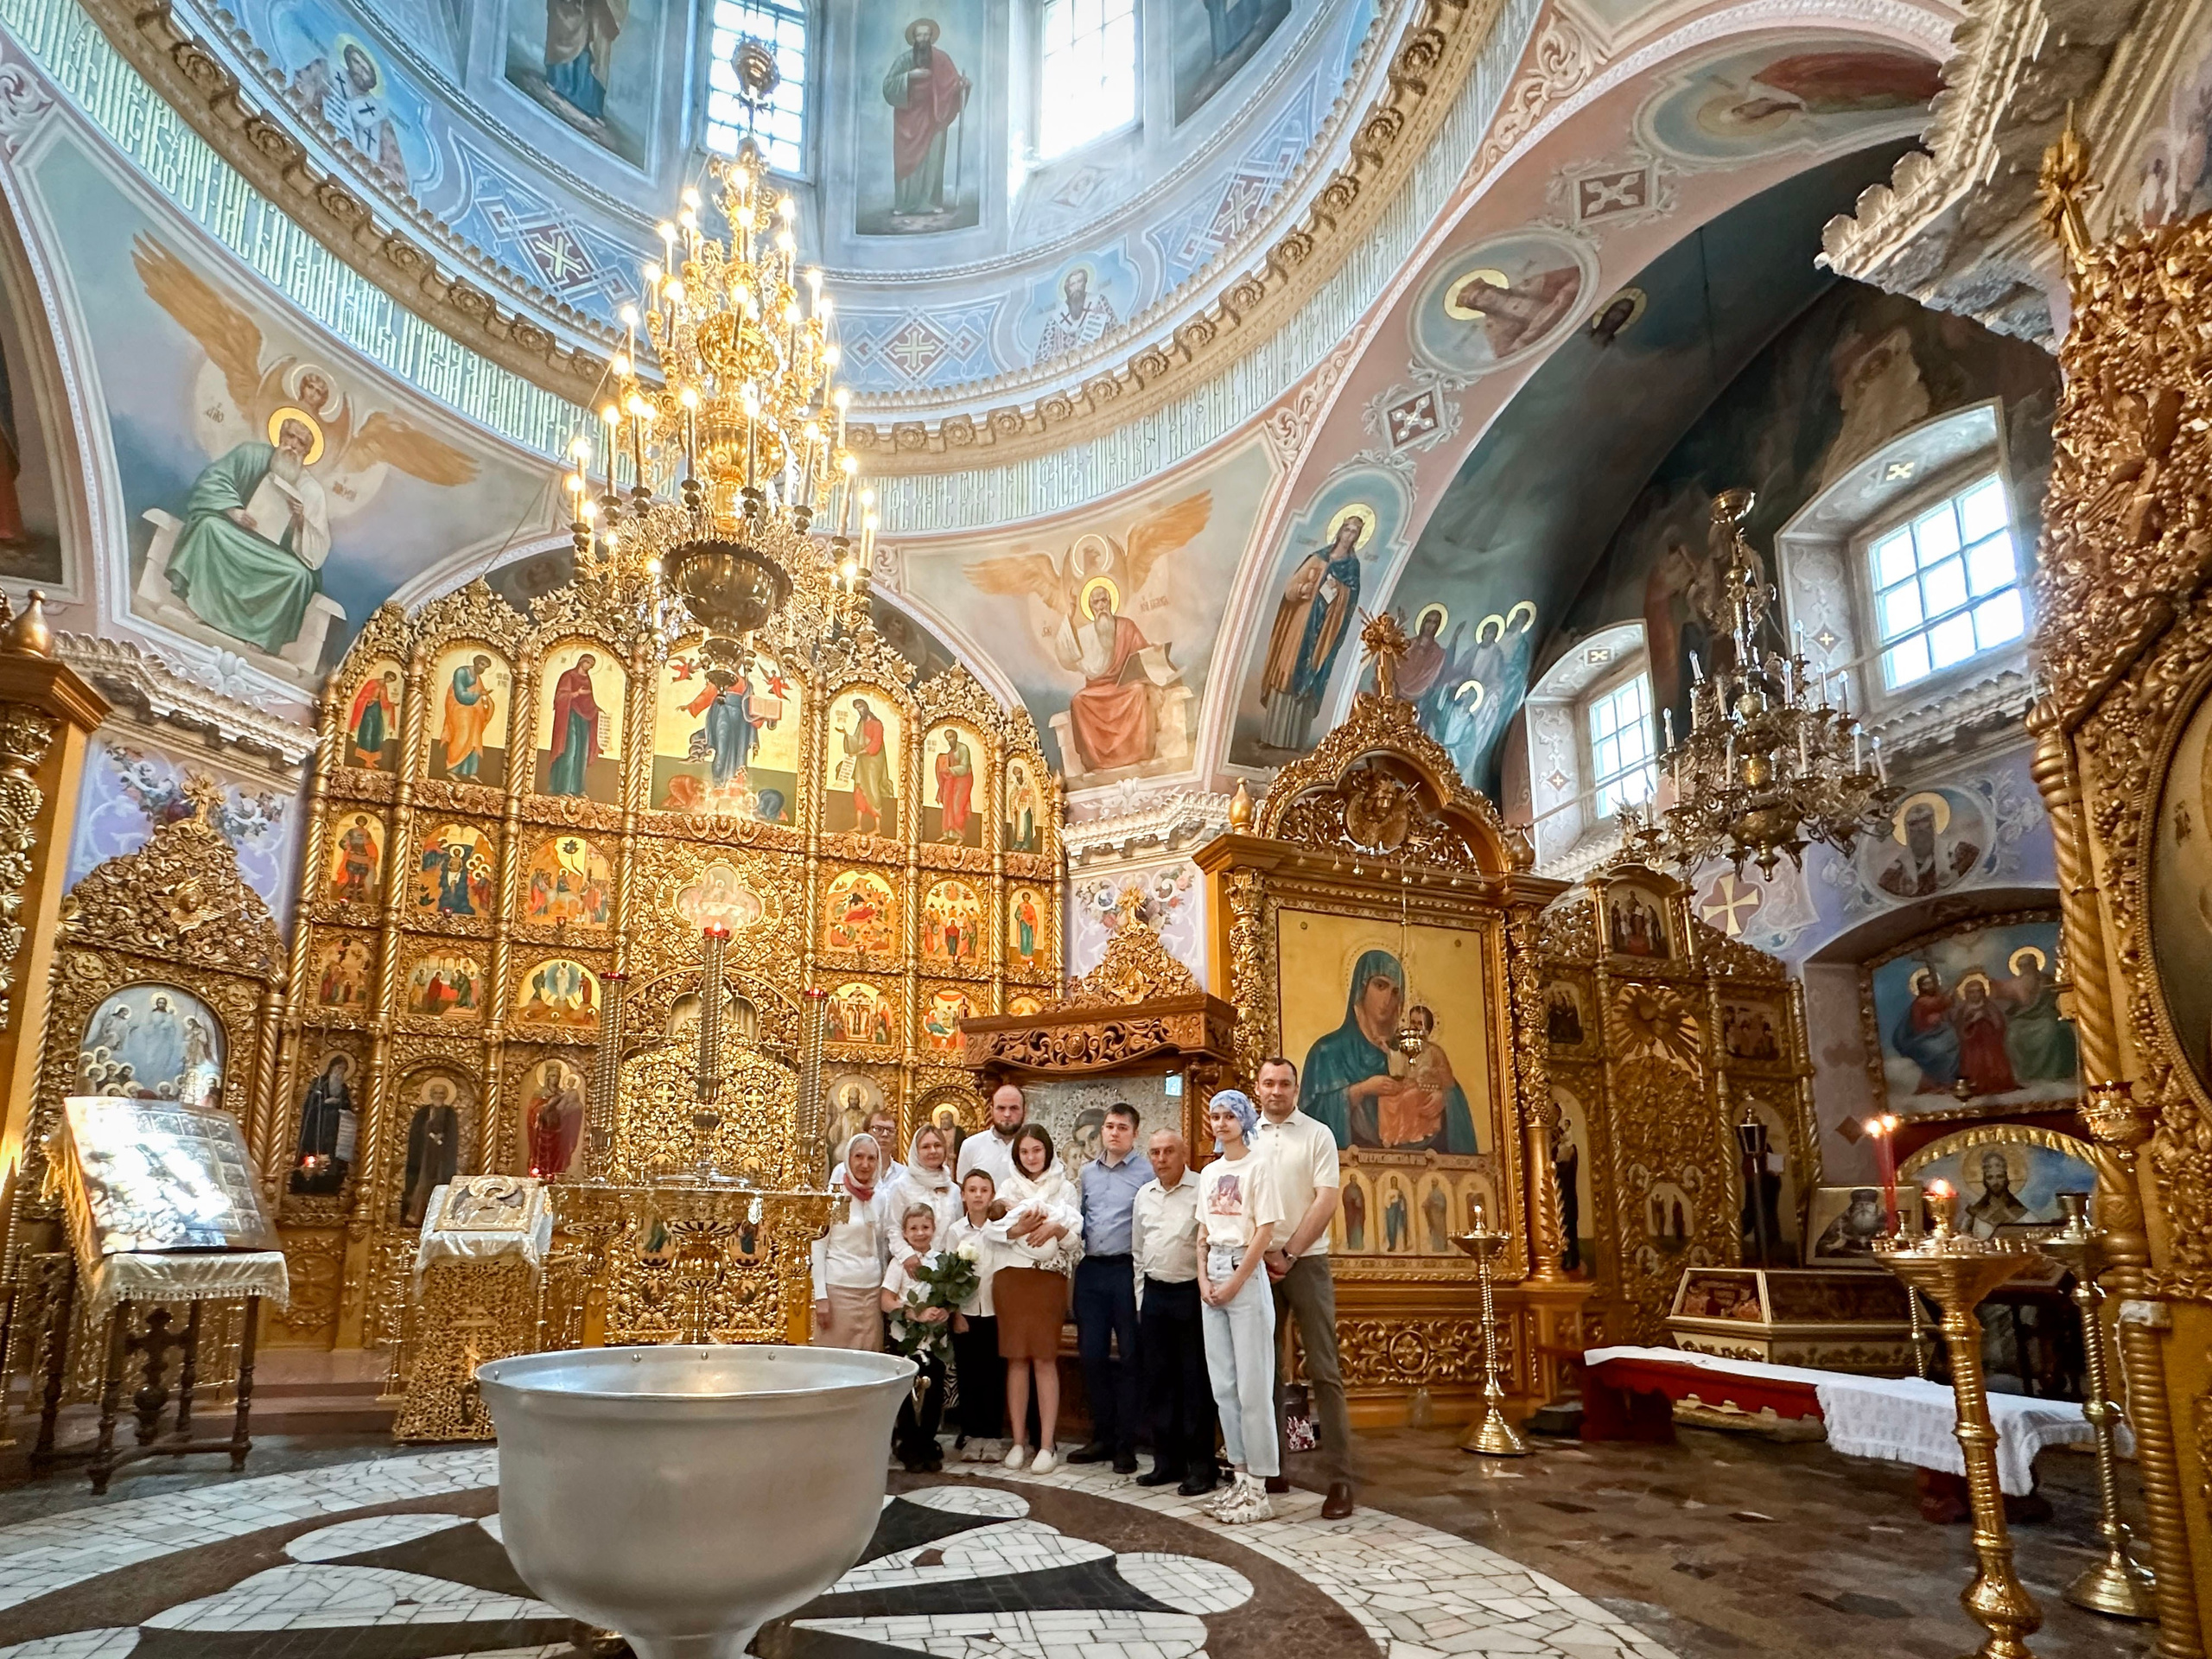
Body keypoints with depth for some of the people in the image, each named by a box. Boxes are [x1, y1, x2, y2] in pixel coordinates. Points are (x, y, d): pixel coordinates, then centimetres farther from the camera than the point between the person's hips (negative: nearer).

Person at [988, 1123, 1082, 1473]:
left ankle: (1047, 1445, -1)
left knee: (1045, 1359, -4)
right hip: (1013, 1277, 2)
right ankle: (1018, 1441, 9)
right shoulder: (1009, 1188, 13)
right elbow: (995, 1230, -2)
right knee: (1017, 1359, 2)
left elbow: (1076, 1236, 2)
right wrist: (1023, 1226, -20)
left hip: (1050, 1278, -1)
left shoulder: (1064, 1188, 9)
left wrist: (1057, 1228, -18)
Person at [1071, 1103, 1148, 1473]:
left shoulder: (1146, 1173, -5)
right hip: (1090, 1271, 6)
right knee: (1092, 1355, 10)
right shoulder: (1086, 1173, 14)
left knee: (1129, 1356, 3)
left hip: (1126, 1271, -5)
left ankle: (1126, 1443, 12)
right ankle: (1102, 1436, 22)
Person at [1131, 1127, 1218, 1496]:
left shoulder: (1202, 1191, -9)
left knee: (1196, 1383, 0)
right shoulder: (1144, 1195, 12)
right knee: (1158, 1381, 12)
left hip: (1190, 1293, -6)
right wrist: (1141, 1299, 17)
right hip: (1154, 1295, 6)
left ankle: (1201, 1466, 10)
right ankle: (1168, 1461, 23)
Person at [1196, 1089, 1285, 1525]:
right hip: (1213, 1277, 7)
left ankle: (1258, 1489, 2)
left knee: (1252, 1385, -4)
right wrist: (1203, 1278, 0)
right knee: (1223, 1385, 9)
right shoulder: (1209, 1173, 13)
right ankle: (1240, 1476, 18)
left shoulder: (1259, 1166, -6)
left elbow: (1265, 1231, -11)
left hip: (1246, 1276, -7)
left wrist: (1235, 1282, -14)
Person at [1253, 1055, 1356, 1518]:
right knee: (1265, 1369, 7)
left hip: (1306, 1261, -3)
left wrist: (1289, 1255, -11)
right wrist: (1263, 1256, -3)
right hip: (1258, 1262, 3)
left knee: (1323, 1371, -3)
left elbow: (1326, 1201, -6)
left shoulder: (1318, 1134, 0)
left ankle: (1340, 1478, 0)